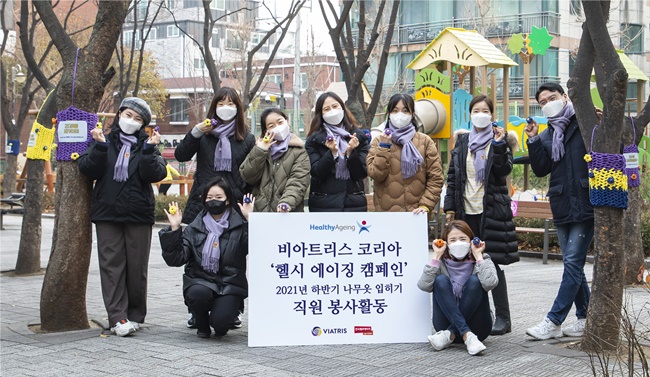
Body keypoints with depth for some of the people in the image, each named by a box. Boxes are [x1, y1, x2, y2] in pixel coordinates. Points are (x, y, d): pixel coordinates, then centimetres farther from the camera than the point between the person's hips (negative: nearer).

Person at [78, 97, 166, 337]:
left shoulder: (146, 145, 10)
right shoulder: (105, 142, 12)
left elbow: (156, 174, -6)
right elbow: (87, 170, -1)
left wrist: (149, 150, -17)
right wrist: (99, 147, -13)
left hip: (138, 215, 0)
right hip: (107, 213, 1)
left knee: (137, 266, 2)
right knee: (112, 265, -4)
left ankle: (135, 315, 14)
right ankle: (118, 318, -4)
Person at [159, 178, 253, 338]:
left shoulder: (239, 227, 2)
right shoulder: (194, 228, 7)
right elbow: (176, 259, -3)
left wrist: (250, 221, -23)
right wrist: (174, 229, -12)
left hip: (229, 284, -1)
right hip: (201, 281, 2)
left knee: (220, 322, -26)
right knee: (198, 294, -33)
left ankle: (220, 326, 16)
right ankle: (202, 324, 2)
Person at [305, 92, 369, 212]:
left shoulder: (359, 137, 7)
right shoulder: (314, 140, 4)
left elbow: (362, 174, 2)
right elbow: (316, 173, -6)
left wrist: (350, 152, -14)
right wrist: (332, 152, -19)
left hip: (354, 203, 1)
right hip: (324, 205, -1)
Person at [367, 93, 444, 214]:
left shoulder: (425, 141, 6)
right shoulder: (379, 141, 7)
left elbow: (436, 178, 0)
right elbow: (376, 174, -5)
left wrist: (425, 205, -11)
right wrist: (384, 146, -9)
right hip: (386, 211, 0)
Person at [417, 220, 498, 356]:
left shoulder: (482, 260, 1)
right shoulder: (441, 262, 3)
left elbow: (490, 283, -23)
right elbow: (424, 285, -16)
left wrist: (478, 256, -13)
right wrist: (437, 256, -12)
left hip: (476, 325, -1)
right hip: (448, 323, 1)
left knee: (474, 280, -22)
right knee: (441, 280, -20)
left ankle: (450, 335, -27)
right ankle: (468, 336, -32)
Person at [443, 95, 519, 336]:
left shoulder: (502, 139, 3)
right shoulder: (462, 141, 14)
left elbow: (504, 170, -9)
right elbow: (452, 176, 13)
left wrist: (498, 146, -20)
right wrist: (450, 207, 7)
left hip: (491, 210, -4)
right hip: (466, 210, 4)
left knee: (493, 262, -5)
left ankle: (502, 317, 1)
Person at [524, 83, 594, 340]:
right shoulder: (546, 136, 15)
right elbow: (541, 169, 5)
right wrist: (533, 141, -5)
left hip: (585, 204, -6)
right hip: (561, 207, 6)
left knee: (573, 262, -9)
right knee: (573, 264, 11)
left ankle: (554, 321, -9)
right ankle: (585, 318, 21)